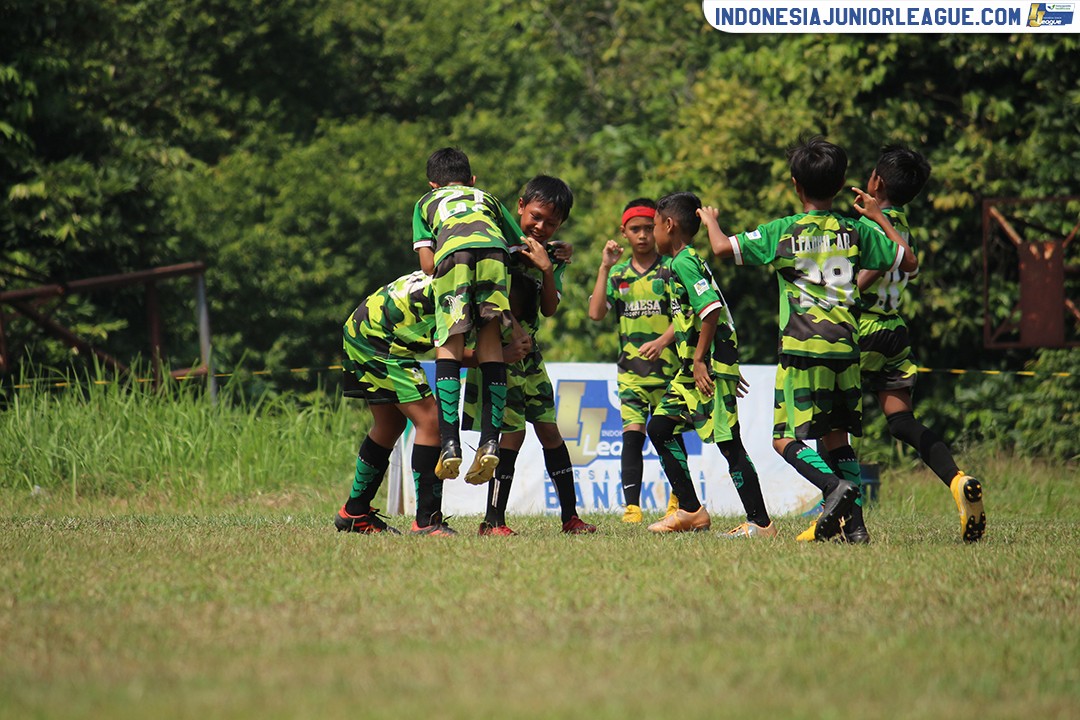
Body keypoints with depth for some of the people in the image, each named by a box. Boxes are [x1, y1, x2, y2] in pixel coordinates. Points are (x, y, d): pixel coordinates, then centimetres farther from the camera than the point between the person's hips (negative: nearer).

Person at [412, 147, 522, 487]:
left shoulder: (426, 203, 36)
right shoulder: (488, 199, 41)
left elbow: (428, 264, 19)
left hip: (453, 254, -1)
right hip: (494, 250, 1)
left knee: (449, 344, 2)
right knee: (490, 343, 6)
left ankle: (450, 442, -11)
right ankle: (490, 441, -6)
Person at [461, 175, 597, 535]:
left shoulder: (554, 255, 6)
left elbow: (549, 309, -4)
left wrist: (547, 269, -18)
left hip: (528, 347, 6)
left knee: (548, 427, 7)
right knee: (513, 429, -12)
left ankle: (570, 516, 14)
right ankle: (493, 520, -8)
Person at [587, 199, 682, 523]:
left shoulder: (670, 268, 0)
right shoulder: (618, 274, 10)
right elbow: (596, 313, -1)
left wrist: (662, 341, -23)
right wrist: (605, 267, -4)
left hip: (668, 364, -2)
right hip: (630, 367, 2)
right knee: (632, 433, -10)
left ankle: (677, 499, 23)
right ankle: (631, 506, -13)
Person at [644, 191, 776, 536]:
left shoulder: (685, 262, -12)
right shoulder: (686, 262, 18)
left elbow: (712, 309, -23)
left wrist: (700, 361, -20)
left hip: (710, 367, -10)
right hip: (694, 368, 10)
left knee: (728, 443, -9)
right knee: (660, 427, 10)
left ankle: (761, 522, -7)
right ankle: (691, 511, 11)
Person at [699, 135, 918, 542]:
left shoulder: (783, 232, -2)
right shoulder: (856, 232, 8)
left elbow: (723, 248, -3)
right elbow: (908, 262, 17)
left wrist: (711, 221, 20)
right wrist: (879, 218, 29)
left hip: (802, 349, -4)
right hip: (846, 348, 4)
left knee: (786, 439, -2)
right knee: (837, 437, 12)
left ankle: (836, 487, -26)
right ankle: (853, 521, 3)